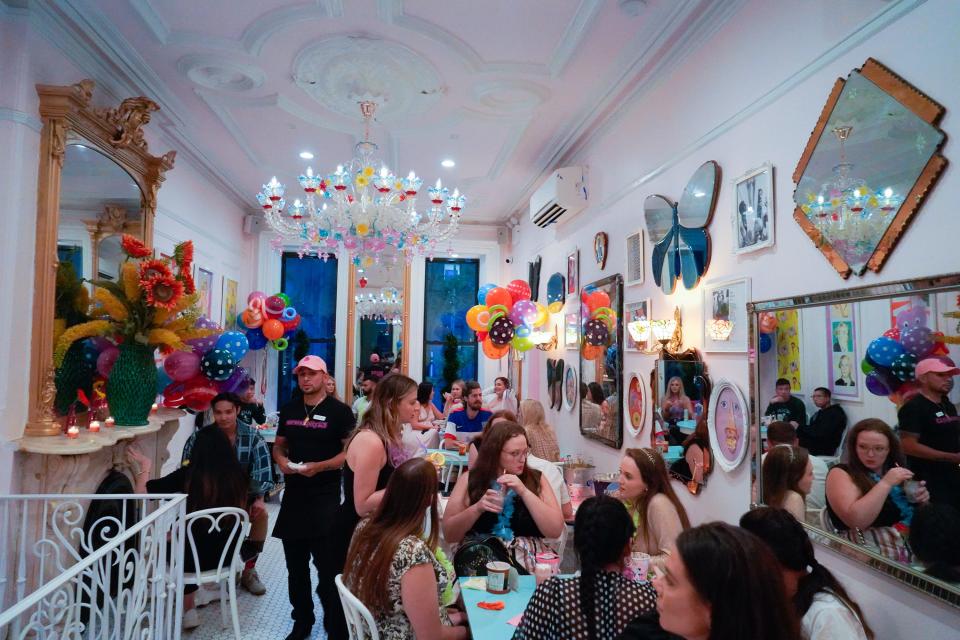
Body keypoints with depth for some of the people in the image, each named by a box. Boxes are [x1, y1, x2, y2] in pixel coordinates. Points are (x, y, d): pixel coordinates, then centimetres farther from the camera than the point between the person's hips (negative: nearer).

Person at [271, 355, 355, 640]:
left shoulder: (339, 411, -7)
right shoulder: (289, 409, 9)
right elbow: (279, 445, 17)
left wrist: (318, 467, -21)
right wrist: (282, 460, -5)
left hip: (325, 498, -6)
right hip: (293, 496, 6)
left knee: (328, 567, -1)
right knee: (296, 566, 17)